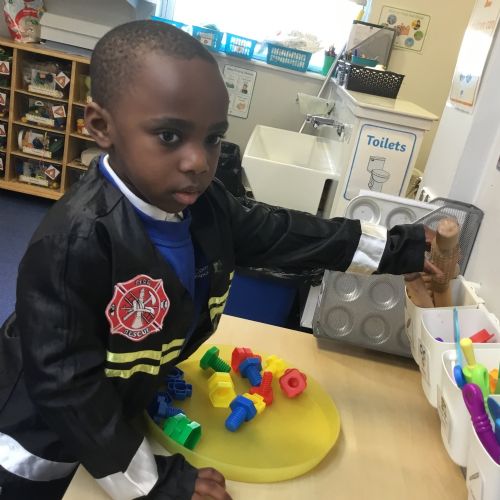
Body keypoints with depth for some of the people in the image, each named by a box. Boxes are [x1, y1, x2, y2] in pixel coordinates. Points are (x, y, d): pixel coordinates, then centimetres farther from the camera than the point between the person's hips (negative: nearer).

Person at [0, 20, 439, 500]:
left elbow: (275, 233, -4)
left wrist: (400, 248, -3)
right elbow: (66, 384, -30)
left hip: (131, 411, 6)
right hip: (45, 441, -5)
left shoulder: (203, 202, -14)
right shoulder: (76, 240, -35)